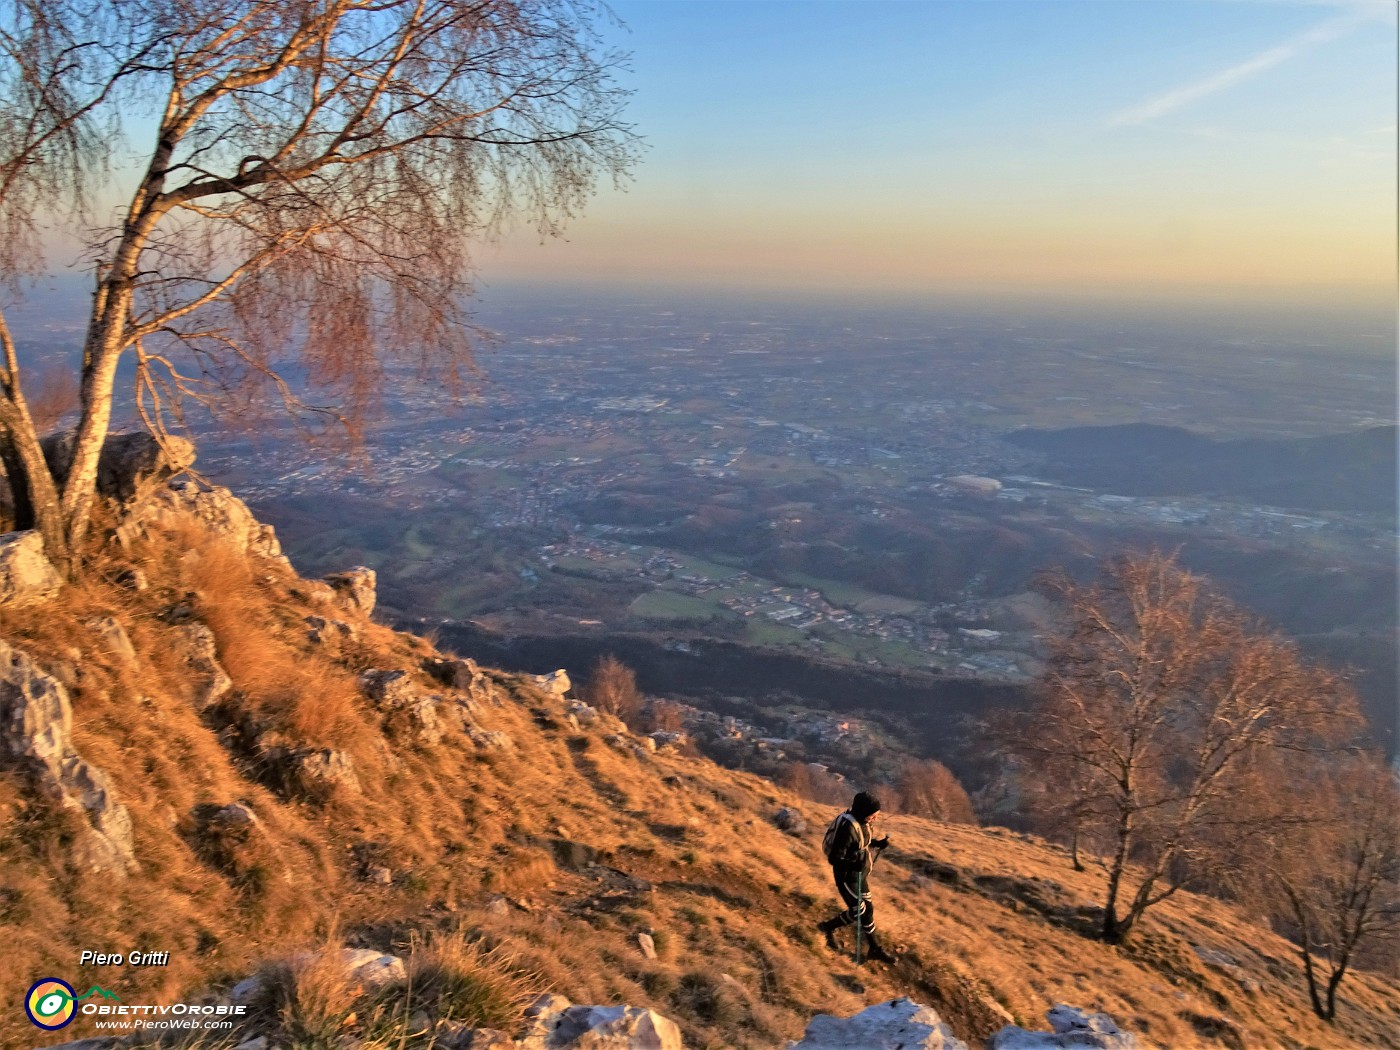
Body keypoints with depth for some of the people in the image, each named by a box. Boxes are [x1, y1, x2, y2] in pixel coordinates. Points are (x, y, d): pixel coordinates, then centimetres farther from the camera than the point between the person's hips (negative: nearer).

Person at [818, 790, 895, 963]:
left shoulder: (863, 822, -5)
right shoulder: (848, 827, -31)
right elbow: (834, 858, -30)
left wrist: (879, 843, -1)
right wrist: (852, 864, -47)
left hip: (860, 874, 8)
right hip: (847, 876, -8)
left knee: (867, 909, 16)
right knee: (858, 912, 0)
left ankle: (874, 949, 31)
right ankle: (828, 927, 23)